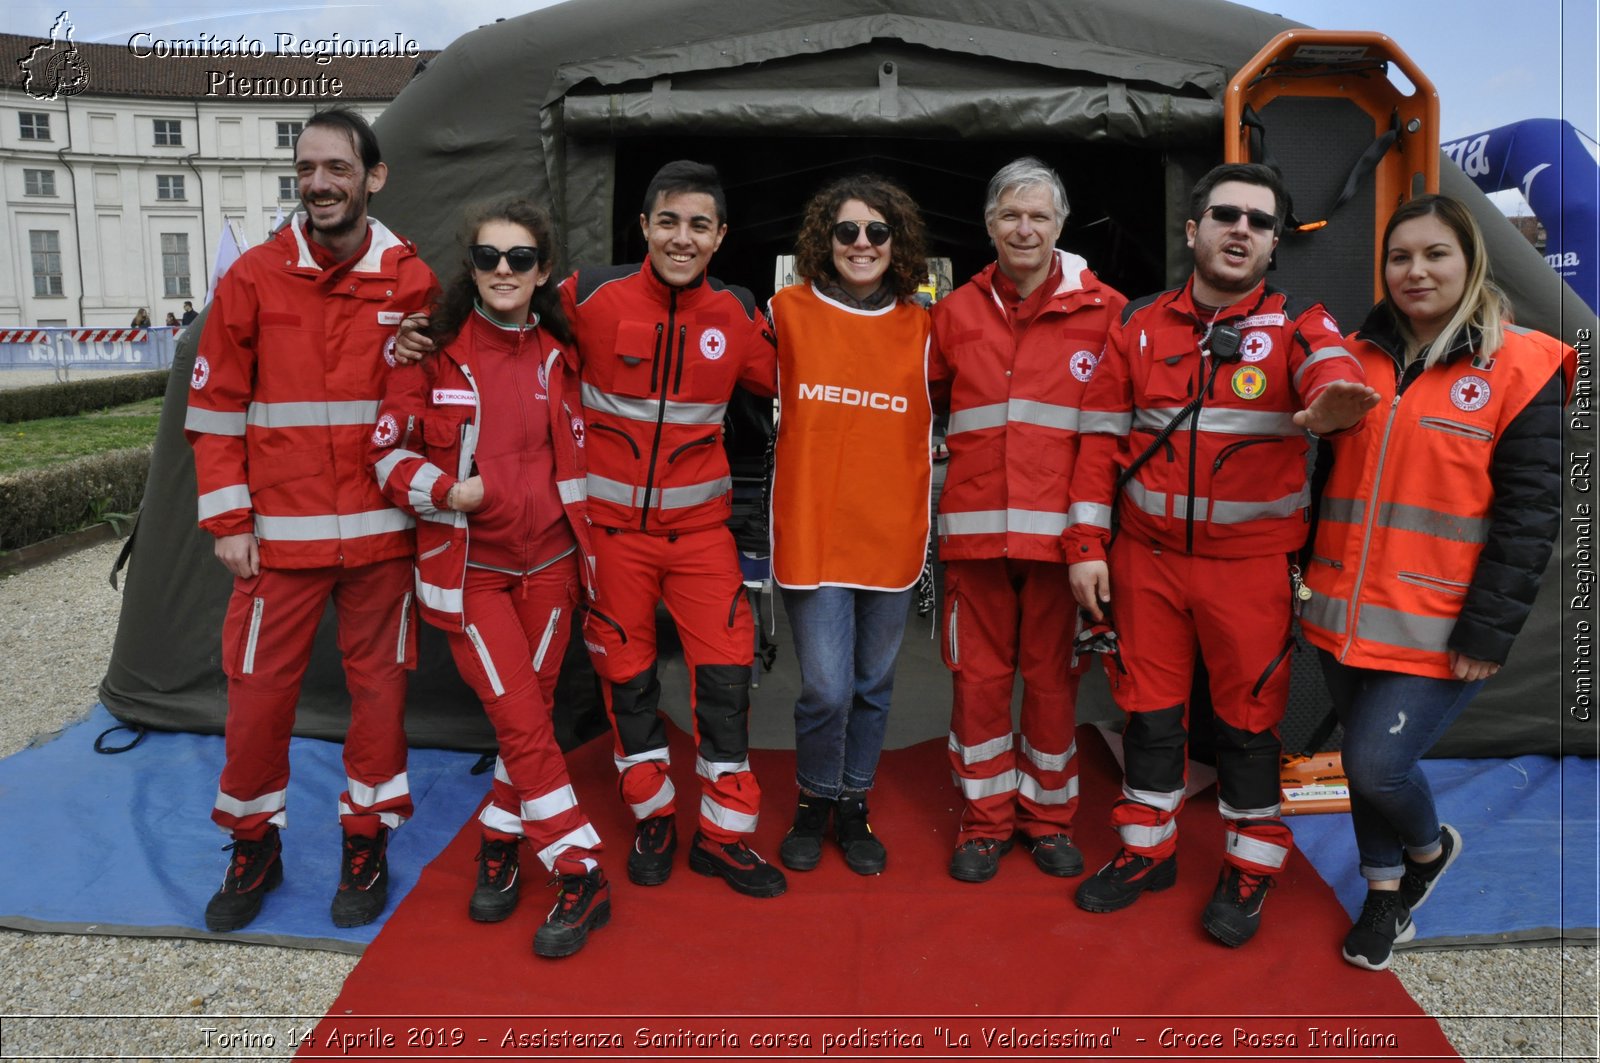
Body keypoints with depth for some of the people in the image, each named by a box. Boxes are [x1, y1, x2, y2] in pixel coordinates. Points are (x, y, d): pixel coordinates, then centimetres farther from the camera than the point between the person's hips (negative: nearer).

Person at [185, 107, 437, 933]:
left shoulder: (412, 283, 0)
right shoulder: (254, 278, 1)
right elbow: (214, 408, 3)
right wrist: (228, 521, -2)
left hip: (380, 532, 0)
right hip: (280, 532, 0)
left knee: (378, 682, 8)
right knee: (257, 687, 6)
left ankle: (367, 842, 26)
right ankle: (253, 848, 27)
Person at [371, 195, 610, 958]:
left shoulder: (559, 354, 4)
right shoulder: (434, 349, -5)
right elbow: (389, 451, -3)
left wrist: (586, 538, 11)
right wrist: (449, 490, -19)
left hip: (548, 559, 3)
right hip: (468, 566, -3)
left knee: (531, 712, 8)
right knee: (521, 720, -6)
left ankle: (499, 842, 29)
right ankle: (581, 877, 5)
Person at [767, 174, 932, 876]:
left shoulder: (920, 327, 4)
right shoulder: (788, 312, -1)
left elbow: (942, 416, 14)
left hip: (892, 531, 2)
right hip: (812, 529, -2)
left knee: (873, 683, 13)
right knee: (825, 689, -4)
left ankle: (853, 805, 33)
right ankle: (813, 804, 23)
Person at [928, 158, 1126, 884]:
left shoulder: (1102, 311, 1)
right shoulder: (957, 312, 9)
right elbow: (923, 399, 18)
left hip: (1059, 527, -1)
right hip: (975, 526, 2)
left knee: (1052, 676, 9)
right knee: (978, 675, 8)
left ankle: (1049, 816, 28)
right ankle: (985, 818, 24)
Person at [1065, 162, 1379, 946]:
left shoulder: (1296, 325, -2)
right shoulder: (1138, 328, 4)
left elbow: (1333, 374, -25)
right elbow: (1101, 439, 4)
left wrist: (1328, 405, -50)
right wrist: (1087, 545, -1)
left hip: (1250, 564, -2)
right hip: (1146, 557, 2)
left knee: (1248, 717, 9)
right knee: (1149, 708, 12)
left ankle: (1249, 867, 29)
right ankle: (1147, 851, 32)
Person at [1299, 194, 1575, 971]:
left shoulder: (1520, 369, -6)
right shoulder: (1357, 359, 7)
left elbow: (1528, 513, -8)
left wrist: (1488, 632, -12)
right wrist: (1306, 575, 9)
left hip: (1436, 632, -4)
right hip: (1345, 616, 5)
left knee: (1378, 761, -9)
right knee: (1361, 759, 14)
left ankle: (1430, 847, 26)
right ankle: (1386, 892, 38)